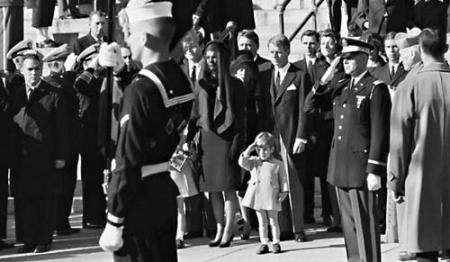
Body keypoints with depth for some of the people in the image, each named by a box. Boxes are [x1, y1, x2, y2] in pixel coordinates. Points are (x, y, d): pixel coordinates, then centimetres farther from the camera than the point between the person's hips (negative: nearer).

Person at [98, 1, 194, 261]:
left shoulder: (140, 89, -22)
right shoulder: (181, 79, 3)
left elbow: (128, 163, -22)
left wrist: (114, 223, -17)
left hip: (140, 203, -8)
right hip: (168, 195, 8)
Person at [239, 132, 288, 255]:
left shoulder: (278, 164, 1)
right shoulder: (254, 162, 9)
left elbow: (283, 180, 2)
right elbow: (242, 162, -5)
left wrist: (284, 192, -7)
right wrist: (249, 150, -6)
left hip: (272, 198, -3)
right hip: (257, 197, 3)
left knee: (273, 221, 5)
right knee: (262, 222, 9)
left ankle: (276, 243, 12)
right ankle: (264, 244, 14)